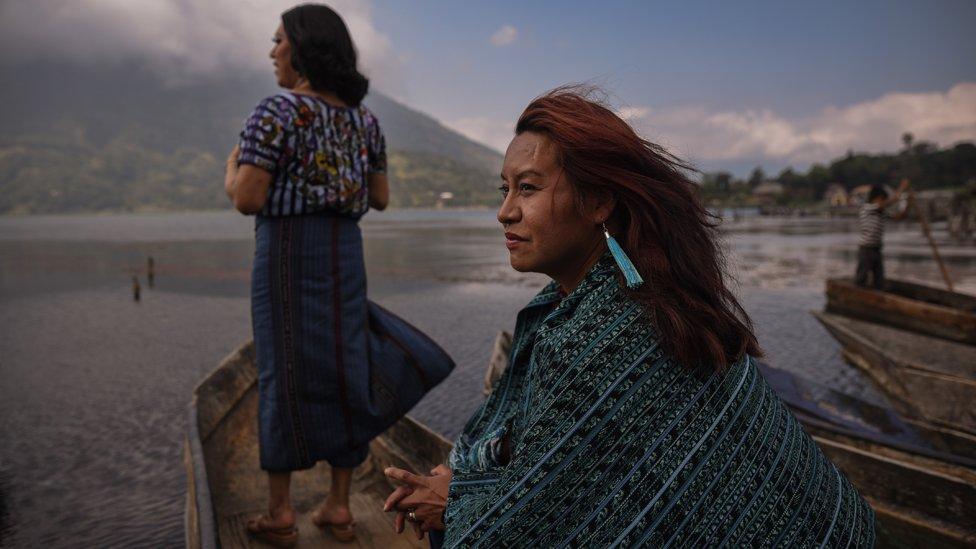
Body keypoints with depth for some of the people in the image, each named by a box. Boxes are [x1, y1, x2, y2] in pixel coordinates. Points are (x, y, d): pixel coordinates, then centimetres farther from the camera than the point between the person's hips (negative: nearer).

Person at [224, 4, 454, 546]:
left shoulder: (274, 111, -9)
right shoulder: (364, 117, 10)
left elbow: (247, 199, -15)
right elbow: (380, 198, 12)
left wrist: (231, 171, 8)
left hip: (287, 250, -5)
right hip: (346, 250, 5)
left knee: (284, 372, 2)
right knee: (341, 367, 8)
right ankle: (339, 505, 15)